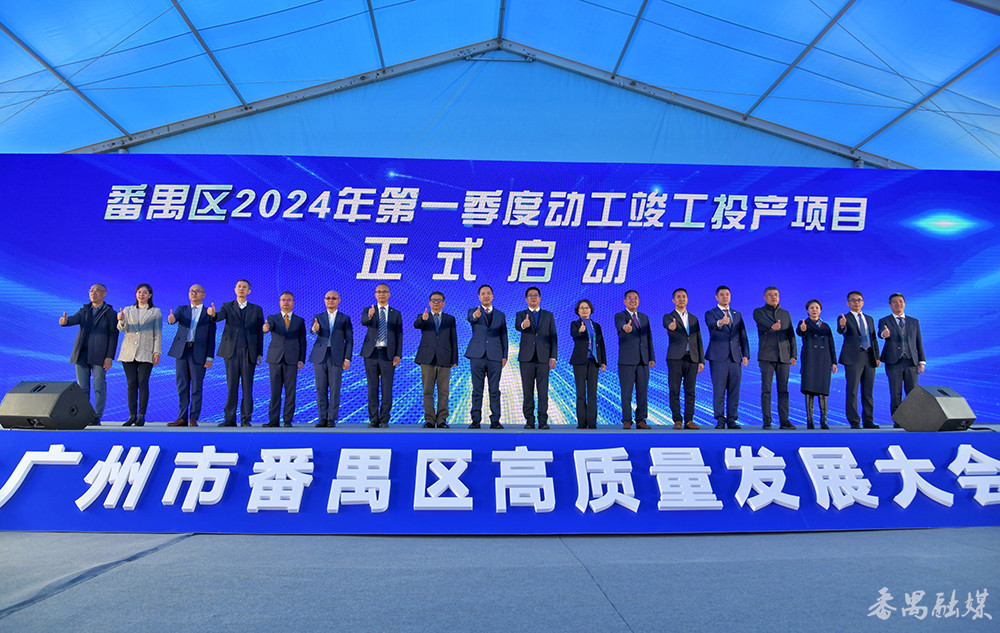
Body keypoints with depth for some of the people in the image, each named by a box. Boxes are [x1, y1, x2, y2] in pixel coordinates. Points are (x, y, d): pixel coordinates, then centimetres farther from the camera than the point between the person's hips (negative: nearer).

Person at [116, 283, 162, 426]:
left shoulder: (155, 312, 8)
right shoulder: (128, 310, 14)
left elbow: (158, 334, 4)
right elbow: (121, 328, 0)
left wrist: (157, 352, -4)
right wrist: (121, 320, -23)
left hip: (146, 353, -2)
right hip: (128, 352, 2)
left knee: (142, 383, -7)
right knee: (131, 384, 1)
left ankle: (141, 416, -2)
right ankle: (132, 415, 6)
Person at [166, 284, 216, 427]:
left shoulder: (209, 314, 7)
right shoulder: (182, 309, 13)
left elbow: (211, 338, 4)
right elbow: (174, 318, -10)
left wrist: (210, 357, -4)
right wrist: (171, 319, -35)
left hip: (198, 353, -2)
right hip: (182, 351, 2)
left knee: (196, 387, -1)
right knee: (182, 387, 5)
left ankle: (193, 419, 6)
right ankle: (182, 418, 11)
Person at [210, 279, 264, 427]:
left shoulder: (256, 309, 12)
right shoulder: (227, 306, 11)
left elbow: (260, 332, 9)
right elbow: (220, 316, -11)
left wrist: (260, 353, 3)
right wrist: (213, 314, -35)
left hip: (249, 352, 0)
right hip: (231, 351, 0)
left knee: (247, 386, 0)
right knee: (231, 386, 3)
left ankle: (245, 419, 5)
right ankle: (229, 419, 9)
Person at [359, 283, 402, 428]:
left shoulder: (396, 314, 10)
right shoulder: (368, 311, 8)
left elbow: (399, 336, 5)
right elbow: (363, 321, -17)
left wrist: (398, 355, -5)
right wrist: (369, 316, -40)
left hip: (388, 354, 0)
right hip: (371, 354, 0)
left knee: (387, 388, -2)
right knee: (372, 388, 3)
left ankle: (384, 420, 6)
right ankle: (373, 420, 10)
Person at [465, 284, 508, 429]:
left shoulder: (500, 315, 15)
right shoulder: (473, 311, 8)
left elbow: (504, 337, 13)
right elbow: (469, 318, -18)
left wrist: (505, 356, 3)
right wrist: (475, 315, -42)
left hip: (494, 357, 1)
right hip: (477, 356, -1)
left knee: (494, 390, 1)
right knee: (477, 390, 1)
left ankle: (495, 421, 6)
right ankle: (476, 420, 7)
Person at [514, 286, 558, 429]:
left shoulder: (548, 315, 14)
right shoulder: (521, 314, 10)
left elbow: (553, 337, 9)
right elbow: (517, 326, -13)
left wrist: (553, 357, -1)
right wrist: (523, 325, -39)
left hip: (543, 357, 0)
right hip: (526, 358, 0)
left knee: (543, 391, -3)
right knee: (528, 391, 1)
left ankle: (543, 420, 1)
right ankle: (529, 420, 7)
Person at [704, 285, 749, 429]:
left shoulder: (737, 314, 18)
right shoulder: (710, 313, 4)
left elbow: (743, 336, 17)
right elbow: (711, 324, -20)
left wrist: (745, 355, 6)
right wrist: (721, 322, -43)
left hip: (735, 358, 4)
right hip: (718, 358, -4)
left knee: (734, 390, 3)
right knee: (719, 390, -4)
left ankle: (732, 420, 9)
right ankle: (720, 419, 2)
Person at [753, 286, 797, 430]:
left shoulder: (785, 314, 18)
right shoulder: (758, 312, 5)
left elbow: (791, 335, 16)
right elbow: (764, 322, -19)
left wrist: (793, 354, 7)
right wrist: (773, 326, -41)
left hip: (783, 357, 3)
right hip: (766, 356, -3)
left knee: (783, 390, 2)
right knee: (766, 389, -5)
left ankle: (784, 421, 4)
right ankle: (767, 421, -3)